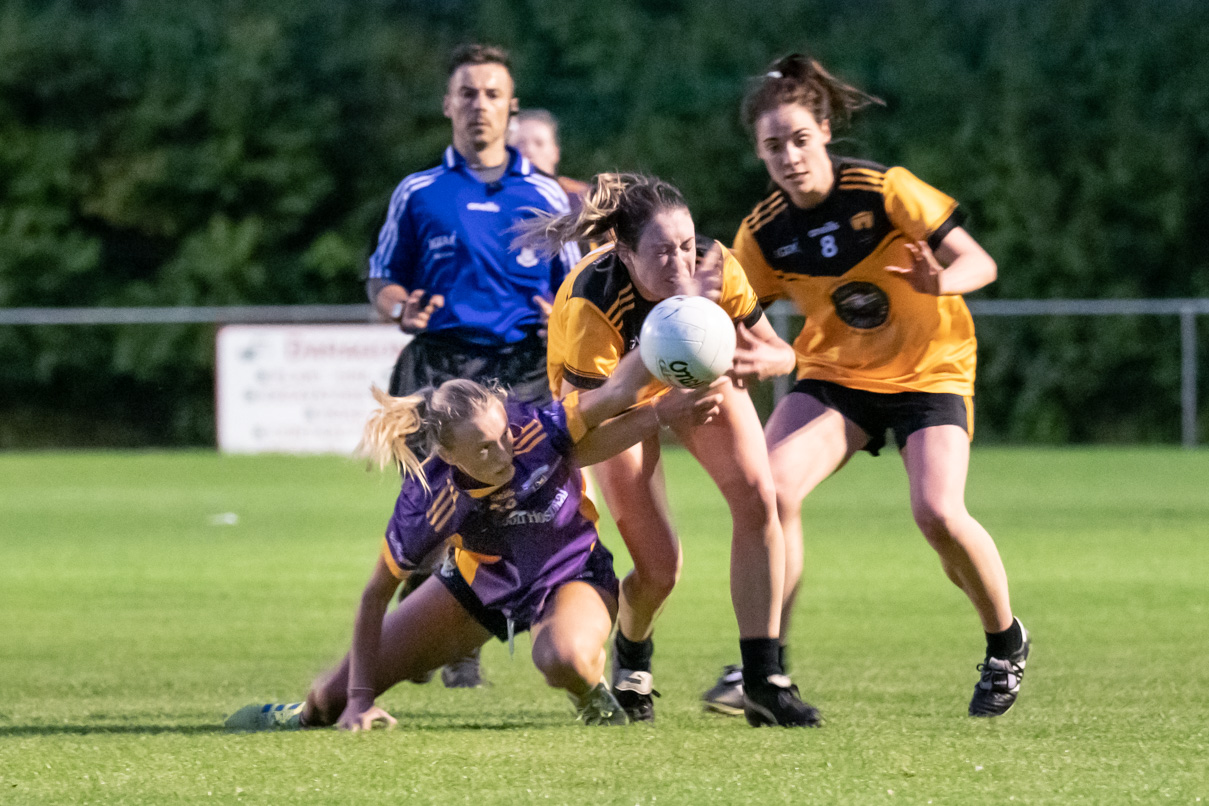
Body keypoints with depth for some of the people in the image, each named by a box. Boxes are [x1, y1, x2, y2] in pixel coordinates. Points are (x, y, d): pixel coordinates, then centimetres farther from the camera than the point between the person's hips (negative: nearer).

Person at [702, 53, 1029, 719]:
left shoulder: (884, 191, -17)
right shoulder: (763, 232, -7)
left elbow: (980, 263, -15)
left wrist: (942, 282, -37)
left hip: (929, 370, -3)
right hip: (834, 374, 3)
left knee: (937, 511, -24)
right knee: (771, 484, -23)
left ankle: (1005, 643, 5)